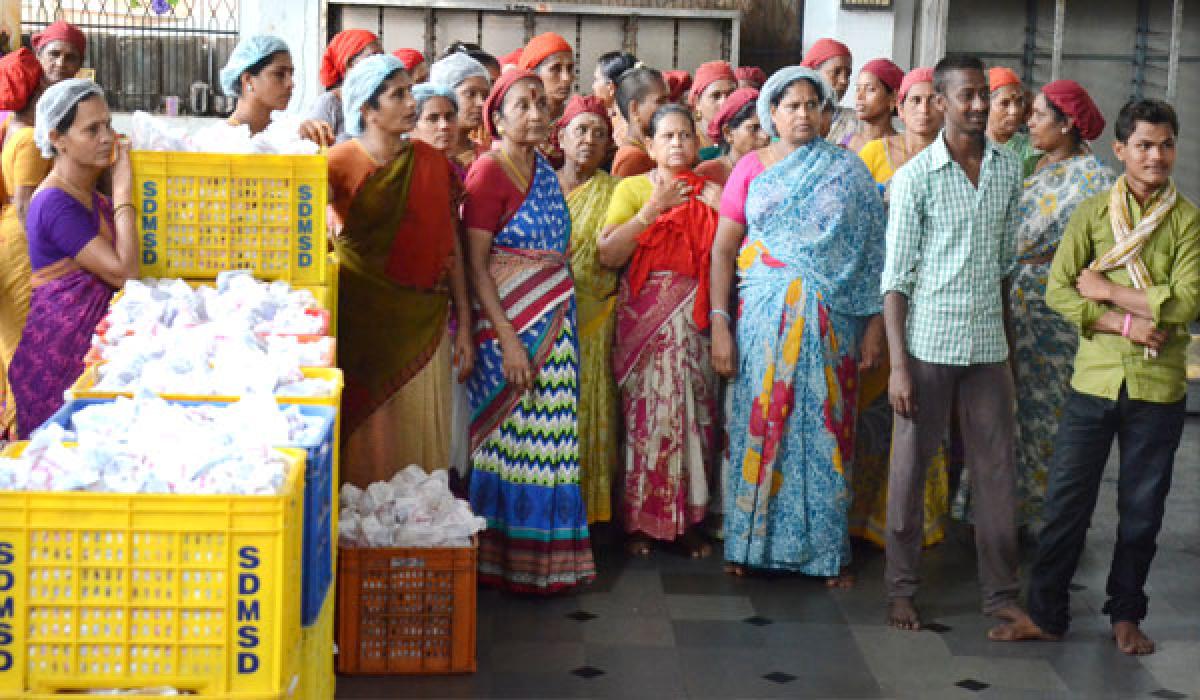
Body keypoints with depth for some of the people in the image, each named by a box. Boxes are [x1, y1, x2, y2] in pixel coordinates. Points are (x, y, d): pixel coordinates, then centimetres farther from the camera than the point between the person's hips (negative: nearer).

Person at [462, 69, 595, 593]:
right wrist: (508, 338, -18)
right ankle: (505, 562, 7)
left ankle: (545, 557, 17)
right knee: (509, 433, -3)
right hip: (509, 319, -7)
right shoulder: (488, 172, -9)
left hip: (555, 322, 7)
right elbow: (475, 265, -13)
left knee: (549, 438, 8)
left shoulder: (544, 170, 12)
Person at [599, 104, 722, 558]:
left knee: (695, 409, -1)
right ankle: (641, 521, 5)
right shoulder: (633, 188, 6)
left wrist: (725, 211, -6)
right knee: (647, 410, -5)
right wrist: (653, 209, -11)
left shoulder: (709, 193, 13)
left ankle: (689, 520, 9)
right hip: (646, 314, -2)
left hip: (696, 316, 2)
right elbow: (607, 255, -8)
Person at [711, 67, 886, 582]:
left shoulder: (847, 170, 6)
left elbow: (871, 249, 3)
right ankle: (749, 540, 14)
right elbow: (723, 251, 3)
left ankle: (827, 548, 11)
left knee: (825, 427, 2)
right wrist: (720, 324, -6)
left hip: (830, 317, 0)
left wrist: (874, 323, -4)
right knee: (759, 423, 2)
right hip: (763, 312, 0)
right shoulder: (752, 168, 6)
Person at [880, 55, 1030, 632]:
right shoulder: (914, 177, -7)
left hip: (988, 345, 4)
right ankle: (901, 589, 18)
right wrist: (898, 365, -12)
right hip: (928, 343, -4)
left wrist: (1008, 339, 13)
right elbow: (896, 276, -8)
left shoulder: (1008, 169, 6)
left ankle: (1001, 592, 19)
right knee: (910, 467, 5)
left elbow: (1006, 259, 14)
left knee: (997, 469, 7)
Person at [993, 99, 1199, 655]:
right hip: (1094, 378, 0)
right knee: (1067, 500, 3)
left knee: (1142, 506, 11)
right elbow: (1057, 290, -7)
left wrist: (1107, 290, -12)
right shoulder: (1092, 214, 2)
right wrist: (1126, 324, -16)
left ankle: (1126, 614, 27)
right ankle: (1046, 613, 15)